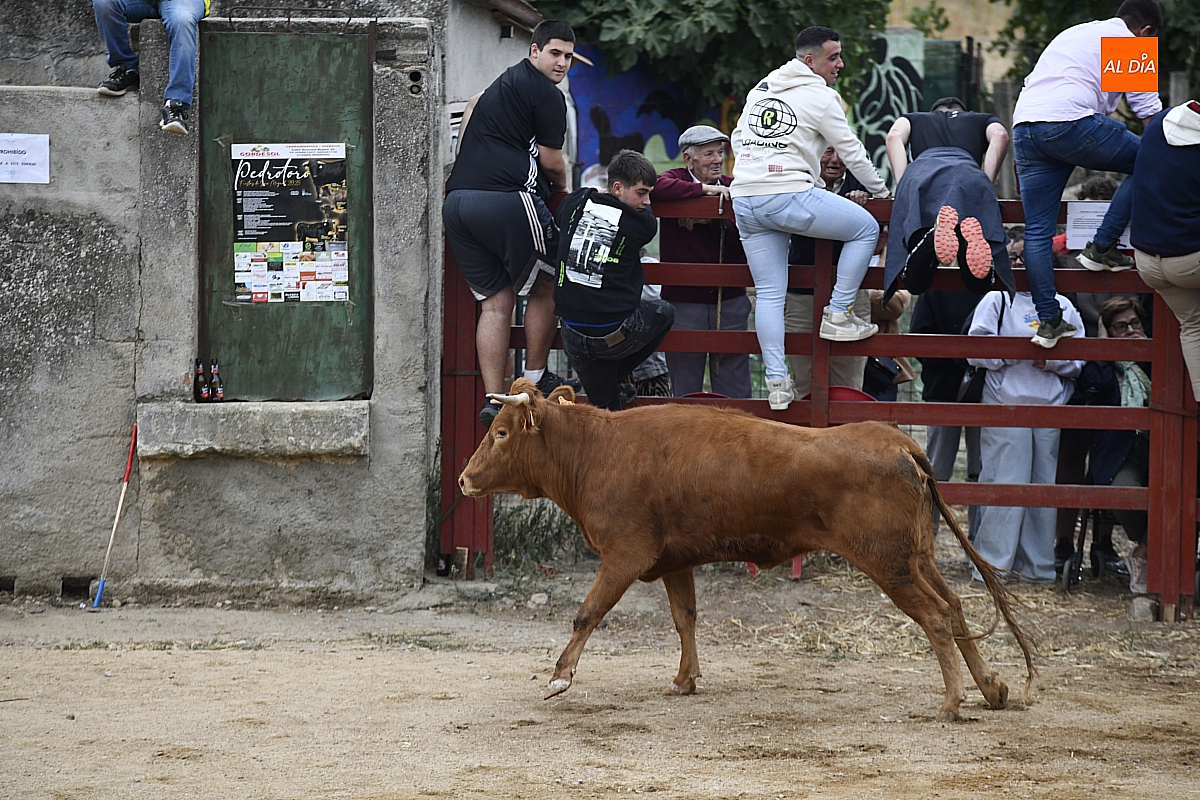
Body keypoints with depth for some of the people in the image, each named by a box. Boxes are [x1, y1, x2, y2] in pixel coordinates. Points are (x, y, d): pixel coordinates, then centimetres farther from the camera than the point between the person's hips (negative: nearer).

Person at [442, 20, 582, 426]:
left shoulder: (505, 82, 26)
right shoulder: (547, 95, -1)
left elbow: (475, 105, 45)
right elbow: (551, 161, 1)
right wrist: (562, 188, 22)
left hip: (457, 201, 8)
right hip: (507, 201, -8)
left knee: (495, 301, 7)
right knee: (542, 287, 11)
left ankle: (493, 399, -1)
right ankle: (536, 381, 18)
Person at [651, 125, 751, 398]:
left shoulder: (733, 187, 9)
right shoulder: (676, 179, 0)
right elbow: (656, 189, -27)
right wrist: (705, 189, -19)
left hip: (730, 301, 3)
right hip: (683, 301, -3)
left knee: (735, 391, 5)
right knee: (685, 395, 5)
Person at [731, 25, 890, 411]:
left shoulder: (761, 88, 18)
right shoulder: (820, 97, -2)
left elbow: (738, 140, 24)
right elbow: (852, 152, 4)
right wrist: (881, 190, 18)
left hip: (745, 202, 7)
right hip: (790, 196, -7)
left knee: (770, 293, 8)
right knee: (866, 228, 10)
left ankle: (777, 382, 3)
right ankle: (838, 314, 8)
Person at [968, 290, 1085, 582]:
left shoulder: (1063, 306, 15)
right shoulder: (997, 300, 5)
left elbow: (1080, 359, 10)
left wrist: (1052, 361, -9)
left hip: (1050, 409, 4)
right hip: (1006, 407, -4)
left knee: (1045, 485, 4)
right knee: (1005, 484, -9)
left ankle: (1037, 566, 13)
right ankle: (991, 565, -3)